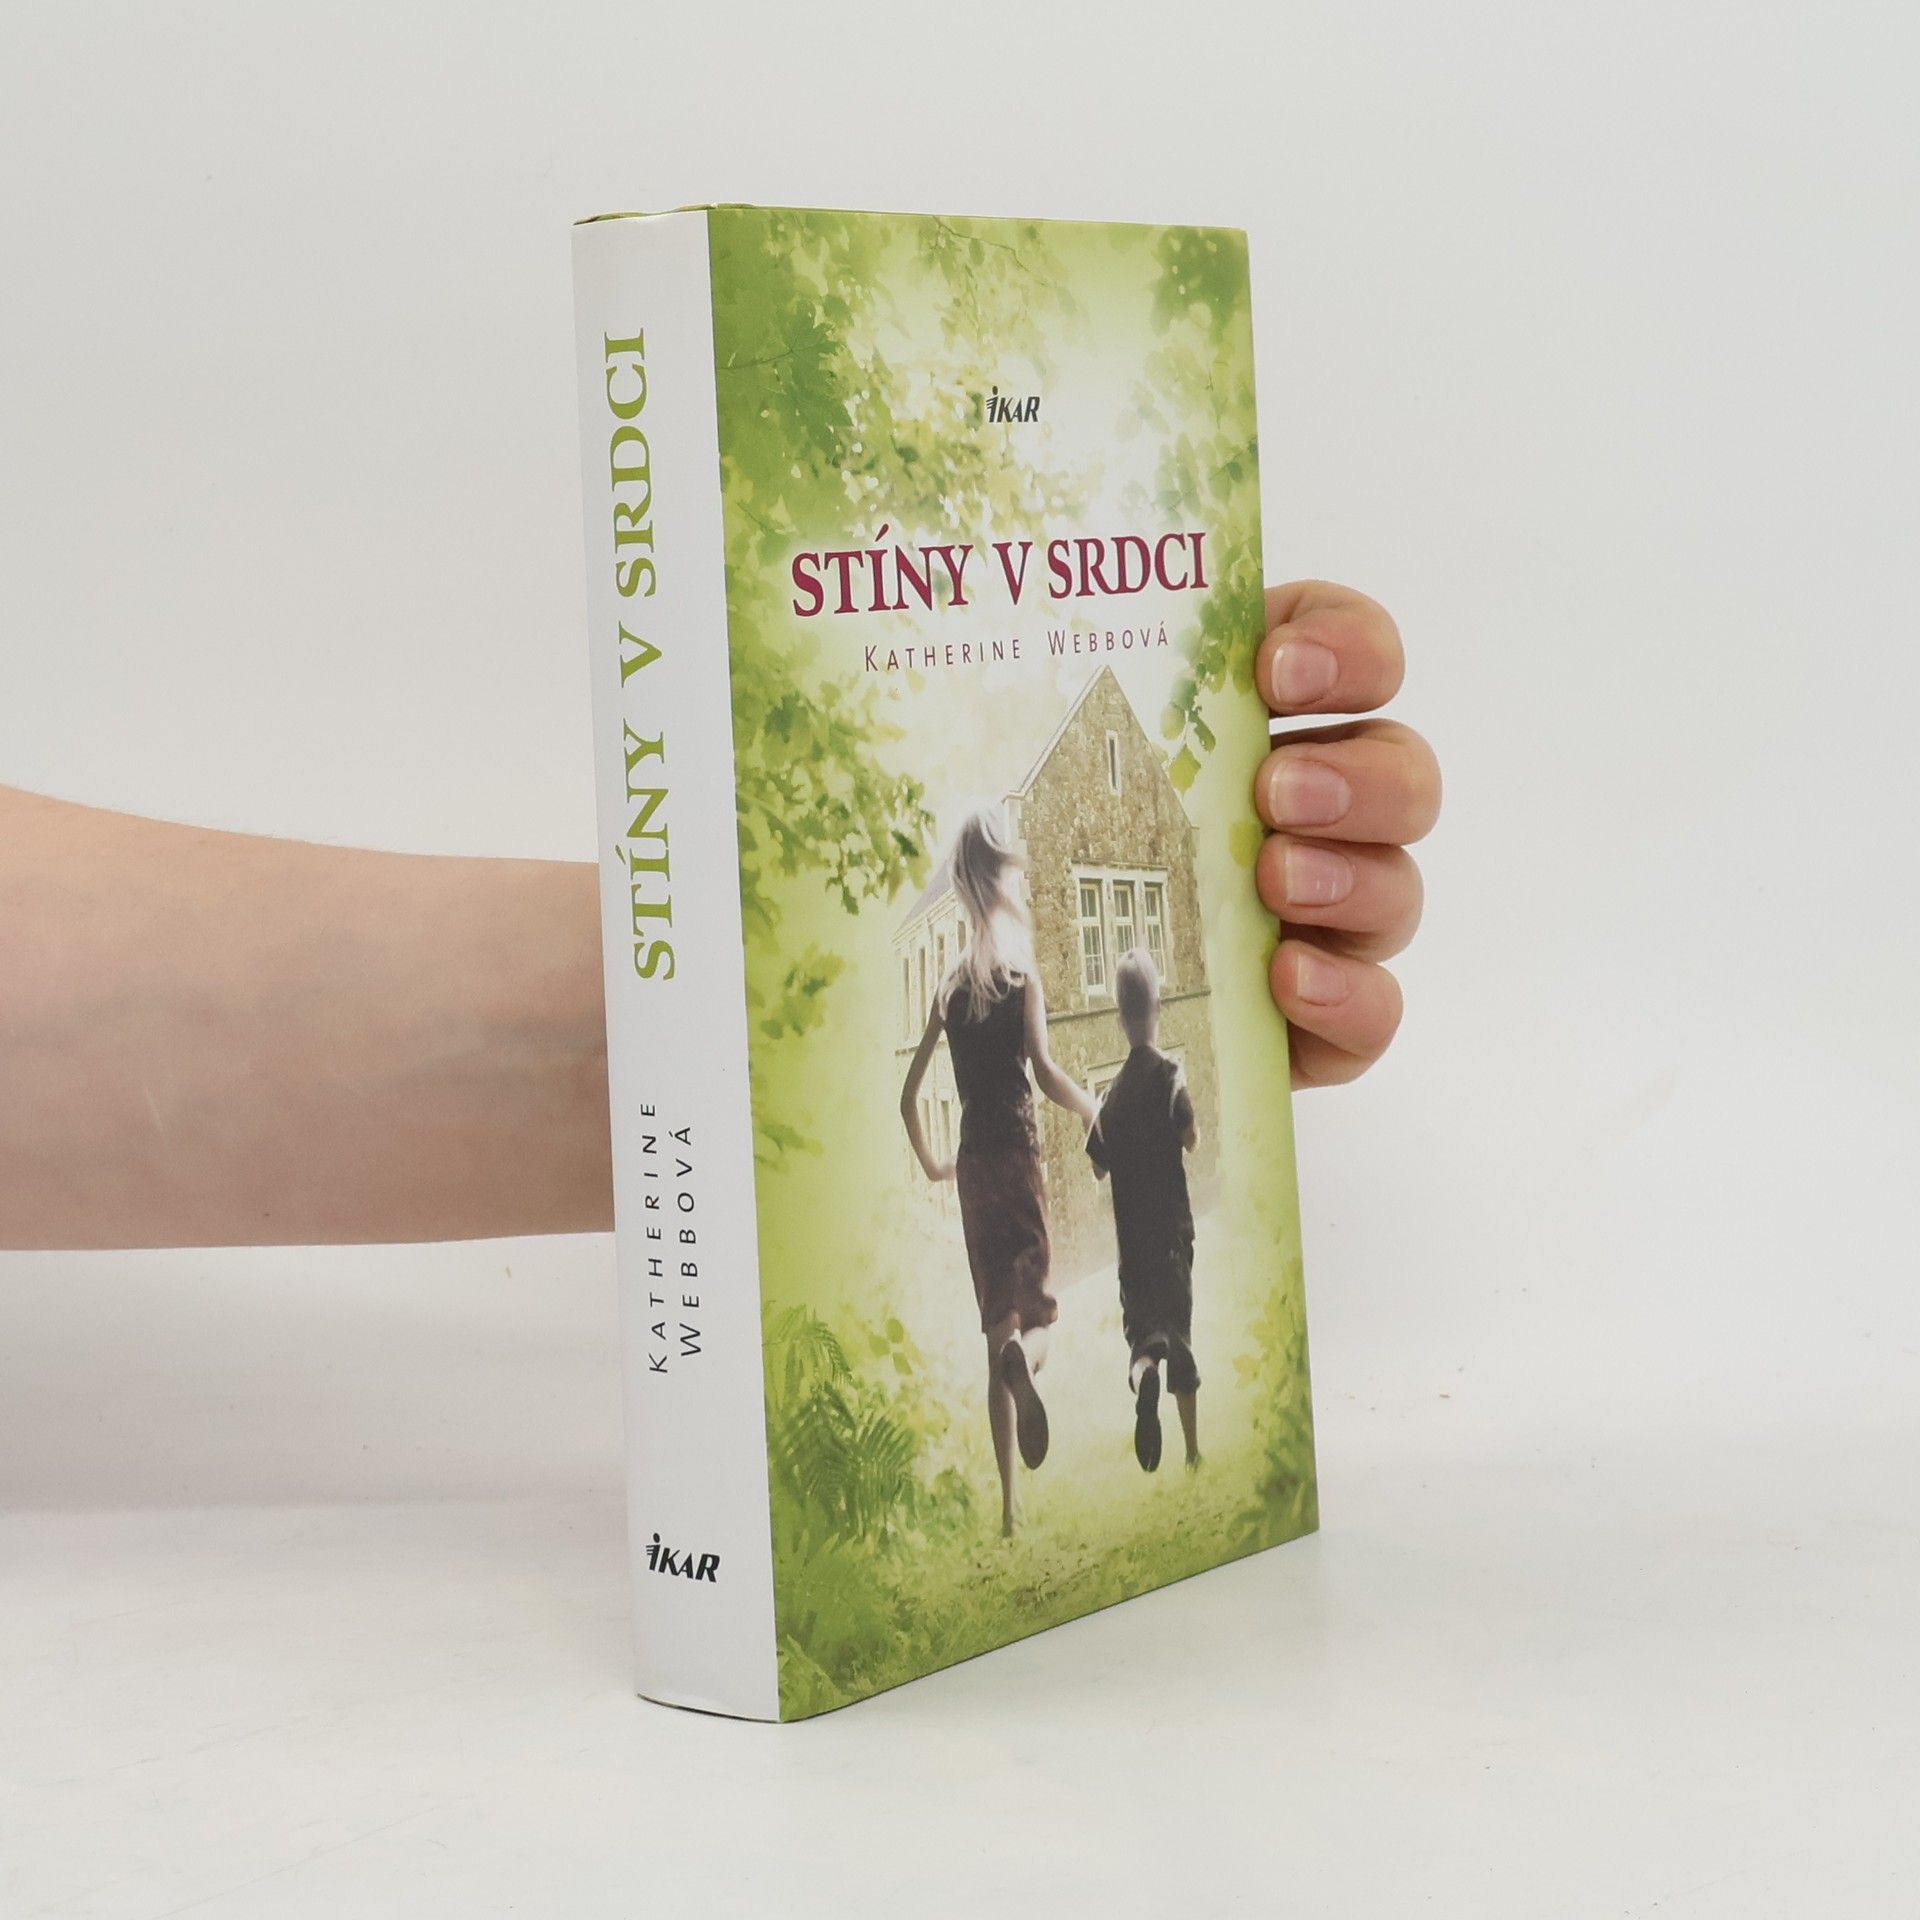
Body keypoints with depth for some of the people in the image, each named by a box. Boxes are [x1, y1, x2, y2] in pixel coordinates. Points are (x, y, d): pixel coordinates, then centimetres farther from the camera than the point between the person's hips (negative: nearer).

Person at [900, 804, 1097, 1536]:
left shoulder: (949, 988, 8)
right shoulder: (1022, 973, -4)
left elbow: (909, 1095, 9)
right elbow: (1046, 1072, -17)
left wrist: (931, 1164, 22)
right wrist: (1097, 1113, -1)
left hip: (973, 1166, 4)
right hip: (1020, 1155, -4)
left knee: (995, 1327, 8)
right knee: (1036, 1312, 4)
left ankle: (1010, 1501, 6)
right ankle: (1026, 1354, -35)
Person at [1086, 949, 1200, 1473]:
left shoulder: (1115, 1092, 2)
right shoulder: (1169, 1076, -11)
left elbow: (1098, 1166, 10)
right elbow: (1191, 1137, -15)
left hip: (1130, 1234, 2)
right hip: (1171, 1229, -2)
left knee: (1142, 1326, 8)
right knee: (1180, 1332, 9)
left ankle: (1141, 1369, -29)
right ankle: (1193, 1450, 11)